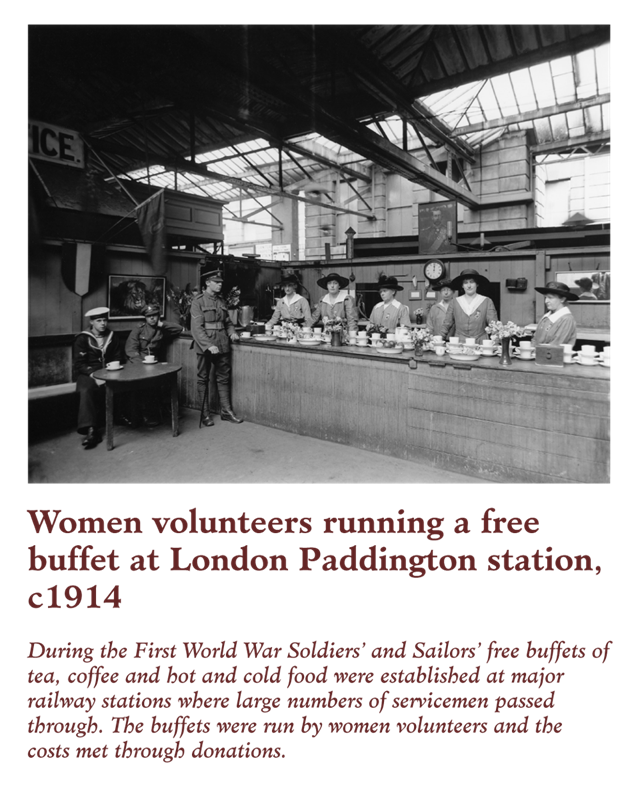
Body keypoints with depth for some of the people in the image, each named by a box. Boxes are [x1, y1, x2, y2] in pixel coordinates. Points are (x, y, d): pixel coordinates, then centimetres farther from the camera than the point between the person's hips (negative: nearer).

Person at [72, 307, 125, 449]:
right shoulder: (82, 339, 2)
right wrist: (94, 376, -21)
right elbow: (79, 364, -4)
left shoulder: (113, 338, 12)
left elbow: (119, 359, 12)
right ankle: (90, 430, -40)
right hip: (88, 375, -2)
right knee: (87, 391, -37)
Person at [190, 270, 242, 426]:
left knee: (224, 378, 8)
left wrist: (232, 332, 0)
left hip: (222, 345, 6)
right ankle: (205, 413, 13)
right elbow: (197, 328, -13)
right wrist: (209, 345, -22)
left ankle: (226, 411, 16)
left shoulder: (221, 301, 12)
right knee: (203, 379, 4)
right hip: (205, 346, -5)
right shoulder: (198, 301, -6)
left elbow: (227, 321, 21)